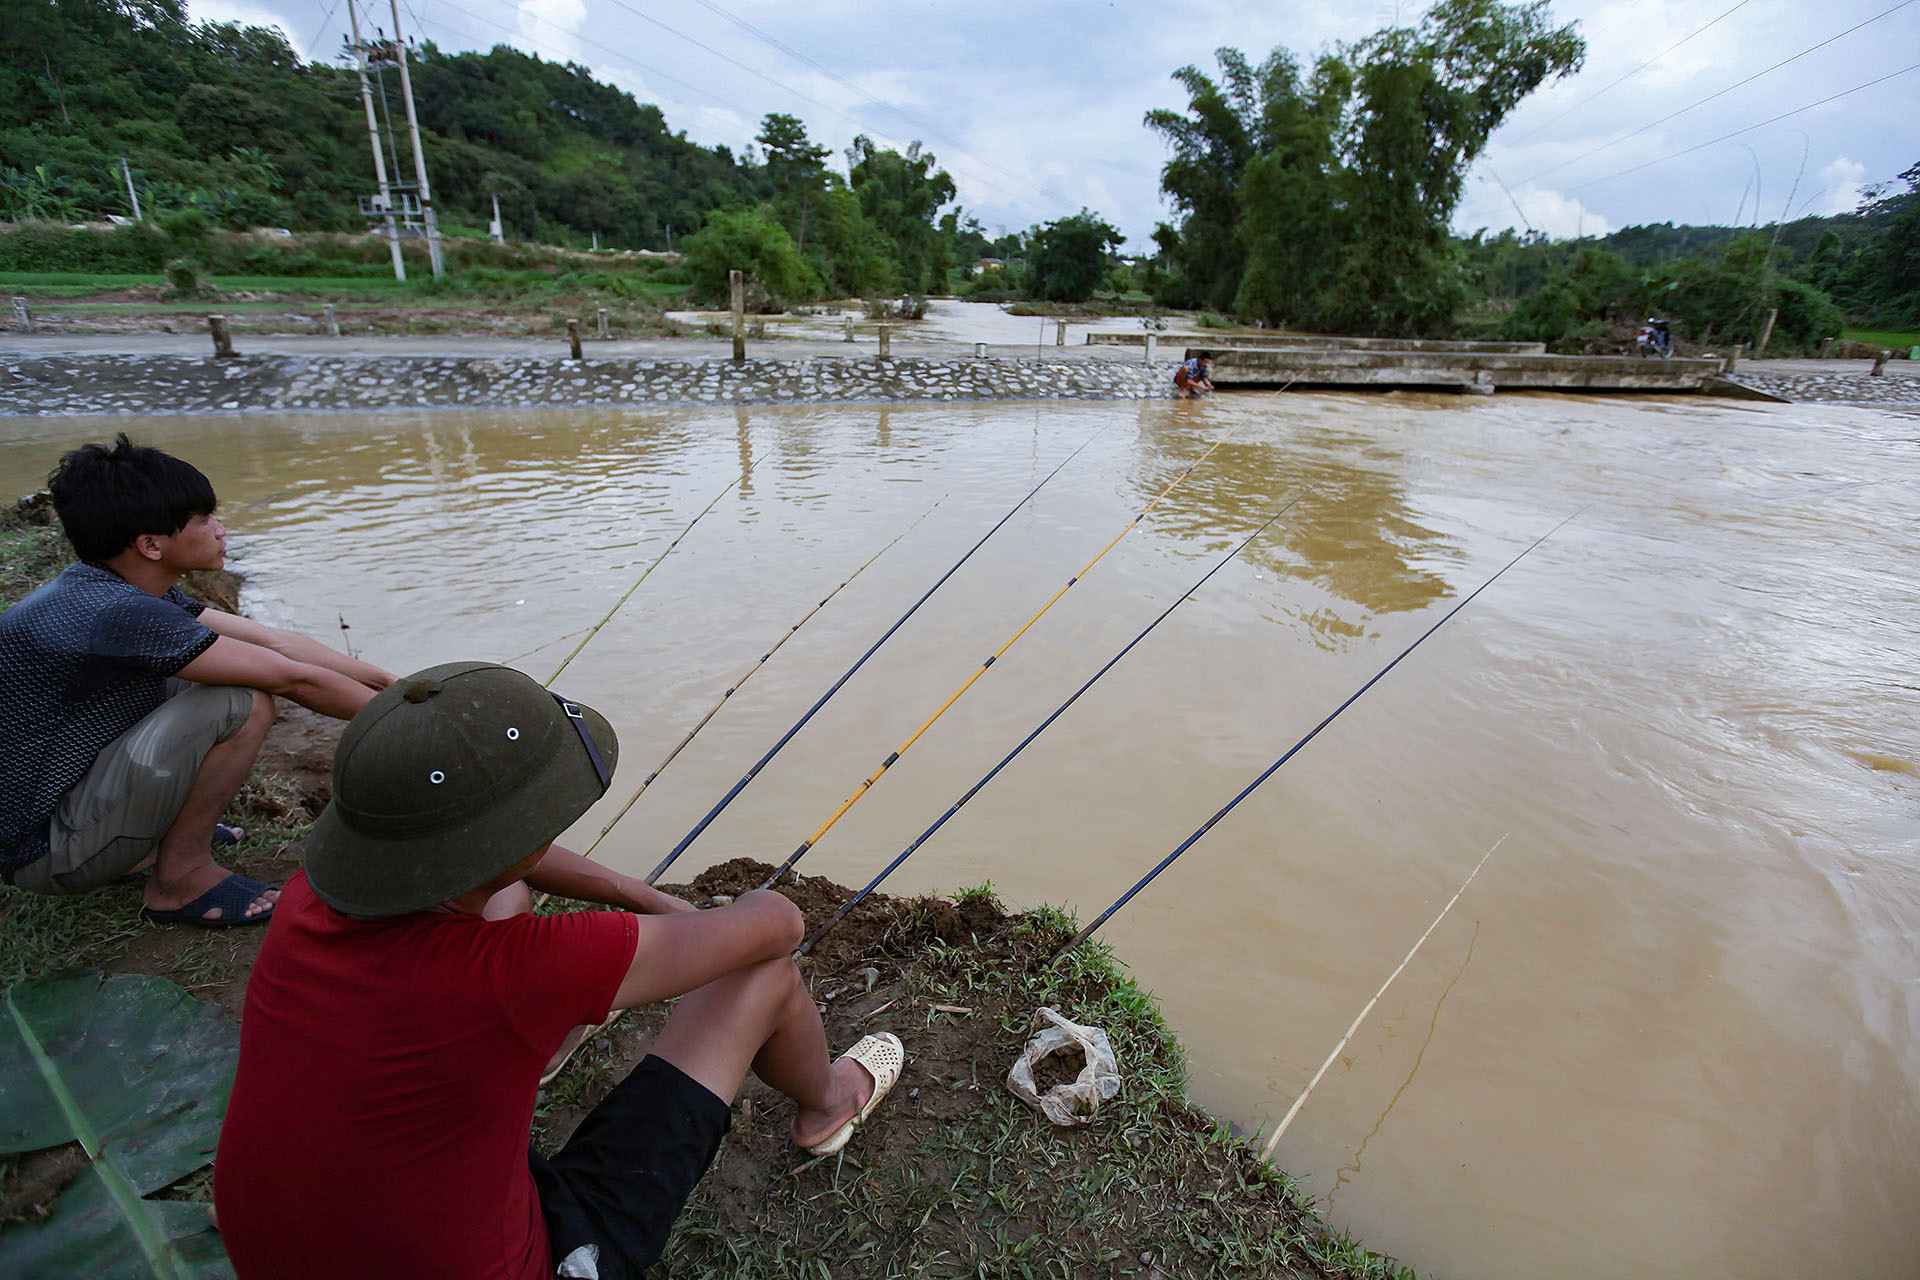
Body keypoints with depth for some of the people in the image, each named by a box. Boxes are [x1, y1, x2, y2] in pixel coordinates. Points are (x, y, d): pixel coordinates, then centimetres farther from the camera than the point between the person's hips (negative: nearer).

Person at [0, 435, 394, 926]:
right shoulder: (117, 614, -28)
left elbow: (277, 642, 1)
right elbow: (292, 678, -24)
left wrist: (392, 683, 0)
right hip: (43, 848, -10)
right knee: (245, 701, -25)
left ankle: (144, 842, 15)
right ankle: (180, 878, -7)